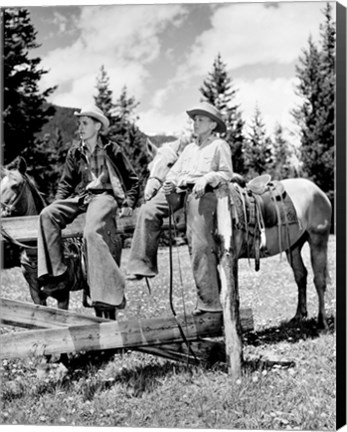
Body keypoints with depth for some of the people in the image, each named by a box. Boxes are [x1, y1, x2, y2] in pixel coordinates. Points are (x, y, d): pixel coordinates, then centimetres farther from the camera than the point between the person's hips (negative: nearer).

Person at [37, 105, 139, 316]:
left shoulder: (112, 150, 8)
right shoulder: (75, 151, 18)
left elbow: (133, 180, 11)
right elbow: (66, 183, 23)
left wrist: (129, 203, -3)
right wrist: (58, 203, 6)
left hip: (105, 196, -5)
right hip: (80, 197, 5)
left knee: (92, 232, -35)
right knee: (47, 215, -23)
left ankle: (107, 294, -35)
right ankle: (58, 274, -23)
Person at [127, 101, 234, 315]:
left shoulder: (220, 145, 13)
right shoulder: (189, 148, 32)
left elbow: (227, 174, 4)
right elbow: (175, 170, 26)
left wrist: (206, 179, -14)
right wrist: (170, 181, 3)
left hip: (202, 192, -6)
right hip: (179, 189, 7)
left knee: (200, 244, -16)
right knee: (148, 211, -18)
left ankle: (210, 301, -13)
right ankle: (143, 265, -19)